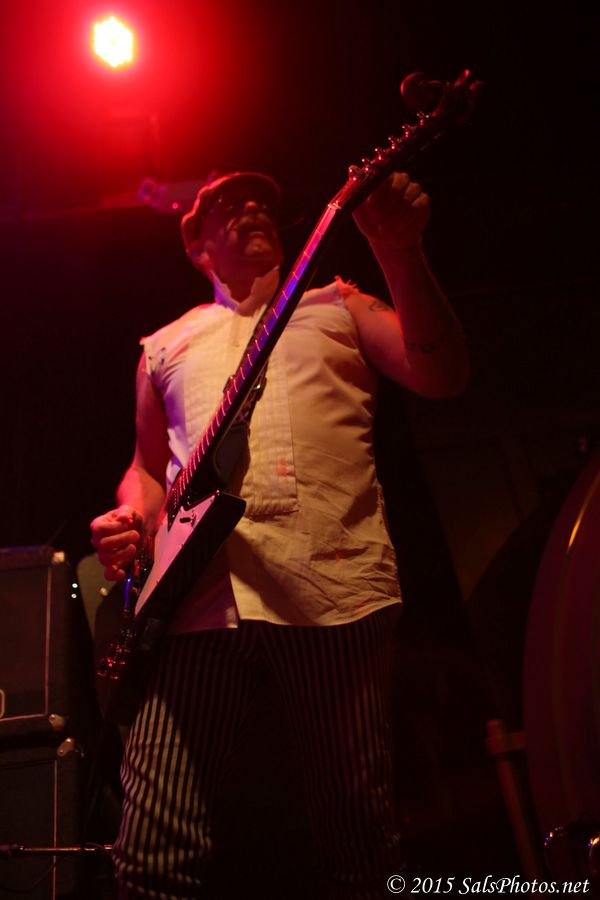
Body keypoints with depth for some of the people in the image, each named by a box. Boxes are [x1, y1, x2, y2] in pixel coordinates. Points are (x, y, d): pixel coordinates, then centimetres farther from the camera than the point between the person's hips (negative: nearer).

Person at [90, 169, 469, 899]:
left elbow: (442, 375, 5)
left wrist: (400, 252, -7)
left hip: (333, 584, -1)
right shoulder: (165, 347, 26)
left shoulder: (336, 308, 20)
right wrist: (131, 518, 7)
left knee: (360, 837, 5)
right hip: (196, 593, 2)